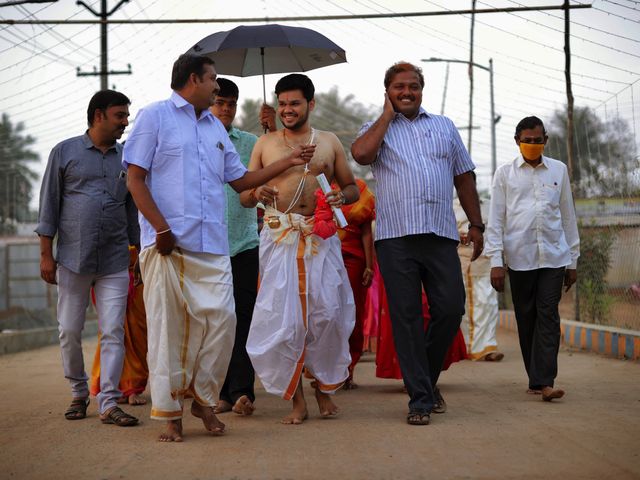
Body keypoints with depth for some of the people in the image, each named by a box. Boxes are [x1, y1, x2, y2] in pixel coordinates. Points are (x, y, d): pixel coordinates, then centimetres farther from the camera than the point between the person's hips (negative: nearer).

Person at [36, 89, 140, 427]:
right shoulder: (65, 152, 3)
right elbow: (49, 206, 3)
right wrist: (46, 254, -2)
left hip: (115, 263, 2)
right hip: (73, 259, -2)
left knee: (114, 332, -4)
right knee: (69, 331, 5)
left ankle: (109, 403, -1)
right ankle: (79, 393, 23)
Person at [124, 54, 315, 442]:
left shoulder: (216, 127, 23)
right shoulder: (155, 116, 3)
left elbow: (240, 179, 26)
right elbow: (135, 178, -4)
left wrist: (288, 162, 19)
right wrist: (162, 228, -14)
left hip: (212, 246, 5)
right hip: (167, 244, -5)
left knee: (221, 318, -4)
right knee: (167, 326, -3)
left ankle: (204, 399, 14)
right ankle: (171, 414, 5)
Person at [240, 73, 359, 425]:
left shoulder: (329, 142, 14)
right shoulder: (265, 143, 12)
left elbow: (352, 188, 18)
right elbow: (244, 196, 11)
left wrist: (341, 197, -6)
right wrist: (257, 193, -13)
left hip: (321, 236, 1)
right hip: (280, 236, 0)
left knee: (327, 312, -5)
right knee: (282, 315, -6)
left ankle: (324, 386, 16)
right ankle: (296, 399, 3)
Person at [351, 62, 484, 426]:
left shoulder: (444, 126, 19)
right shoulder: (377, 129, 12)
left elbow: (463, 177, 20)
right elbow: (361, 153, -12)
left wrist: (476, 224, 13)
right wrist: (387, 115, 0)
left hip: (441, 234, 2)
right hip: (395, 236, -2)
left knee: (451, 309, -3)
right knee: (406, 317, -3)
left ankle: (428, 379, 20)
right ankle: (420, 398, 2)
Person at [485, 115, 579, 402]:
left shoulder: (558, 170, 10)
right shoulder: (505, 173, 6)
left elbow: (568, 217, 13)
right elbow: (496, 219, 3)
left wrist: (573, 260, 11)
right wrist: (496, 261, -5)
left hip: (554, 257, 0)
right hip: (519, 257, 0)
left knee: (548, 316, -9)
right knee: (526, 319, 3)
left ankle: (543, 381, -15)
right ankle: (538, 379, 11)